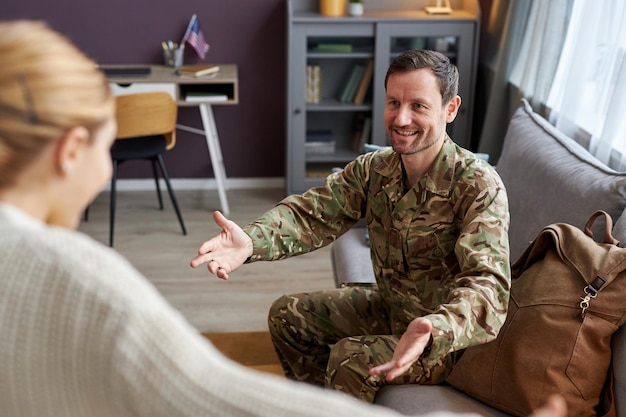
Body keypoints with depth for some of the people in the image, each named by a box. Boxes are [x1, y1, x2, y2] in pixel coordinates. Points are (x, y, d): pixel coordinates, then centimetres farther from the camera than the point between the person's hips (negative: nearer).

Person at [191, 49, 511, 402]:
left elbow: (488, 286, -38)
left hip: (447, 337, -7)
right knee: (287, 314, 7)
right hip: (387, 307, 7)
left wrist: (432, 331, -60)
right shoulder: (373, 168, -6)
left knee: (350, 359, -28)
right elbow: (313, 214, -14)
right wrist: (250, 241, -36)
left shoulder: (480, 186, -27)